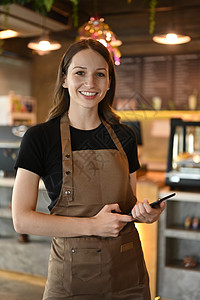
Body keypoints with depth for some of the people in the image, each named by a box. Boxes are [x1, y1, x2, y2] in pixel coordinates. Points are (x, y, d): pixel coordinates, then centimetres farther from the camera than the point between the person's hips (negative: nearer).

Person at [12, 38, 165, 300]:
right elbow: (22, 219, -12)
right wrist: (92, 225, -19)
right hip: (71, 277, -3)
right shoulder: (39, 138, -9)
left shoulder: (124, 137, 3)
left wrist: (144, 212, -10)